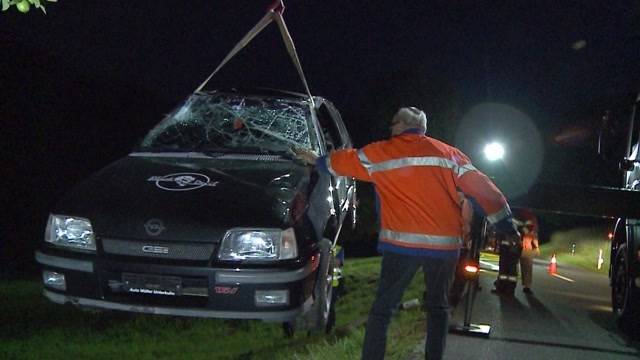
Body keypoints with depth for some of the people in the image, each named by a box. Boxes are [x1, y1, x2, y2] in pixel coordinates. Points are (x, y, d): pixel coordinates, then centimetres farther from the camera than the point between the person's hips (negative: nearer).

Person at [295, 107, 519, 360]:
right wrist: (505, 223, 13)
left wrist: (318, 161, 41)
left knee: (383, 308, 3)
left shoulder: (379, 153, 7)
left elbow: (346, 161, 22)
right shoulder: (450, 154, 11)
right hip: (445, 244, 2)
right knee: (438, 307, 16)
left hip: (402, 243, -2)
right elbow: (481, 187, 7)